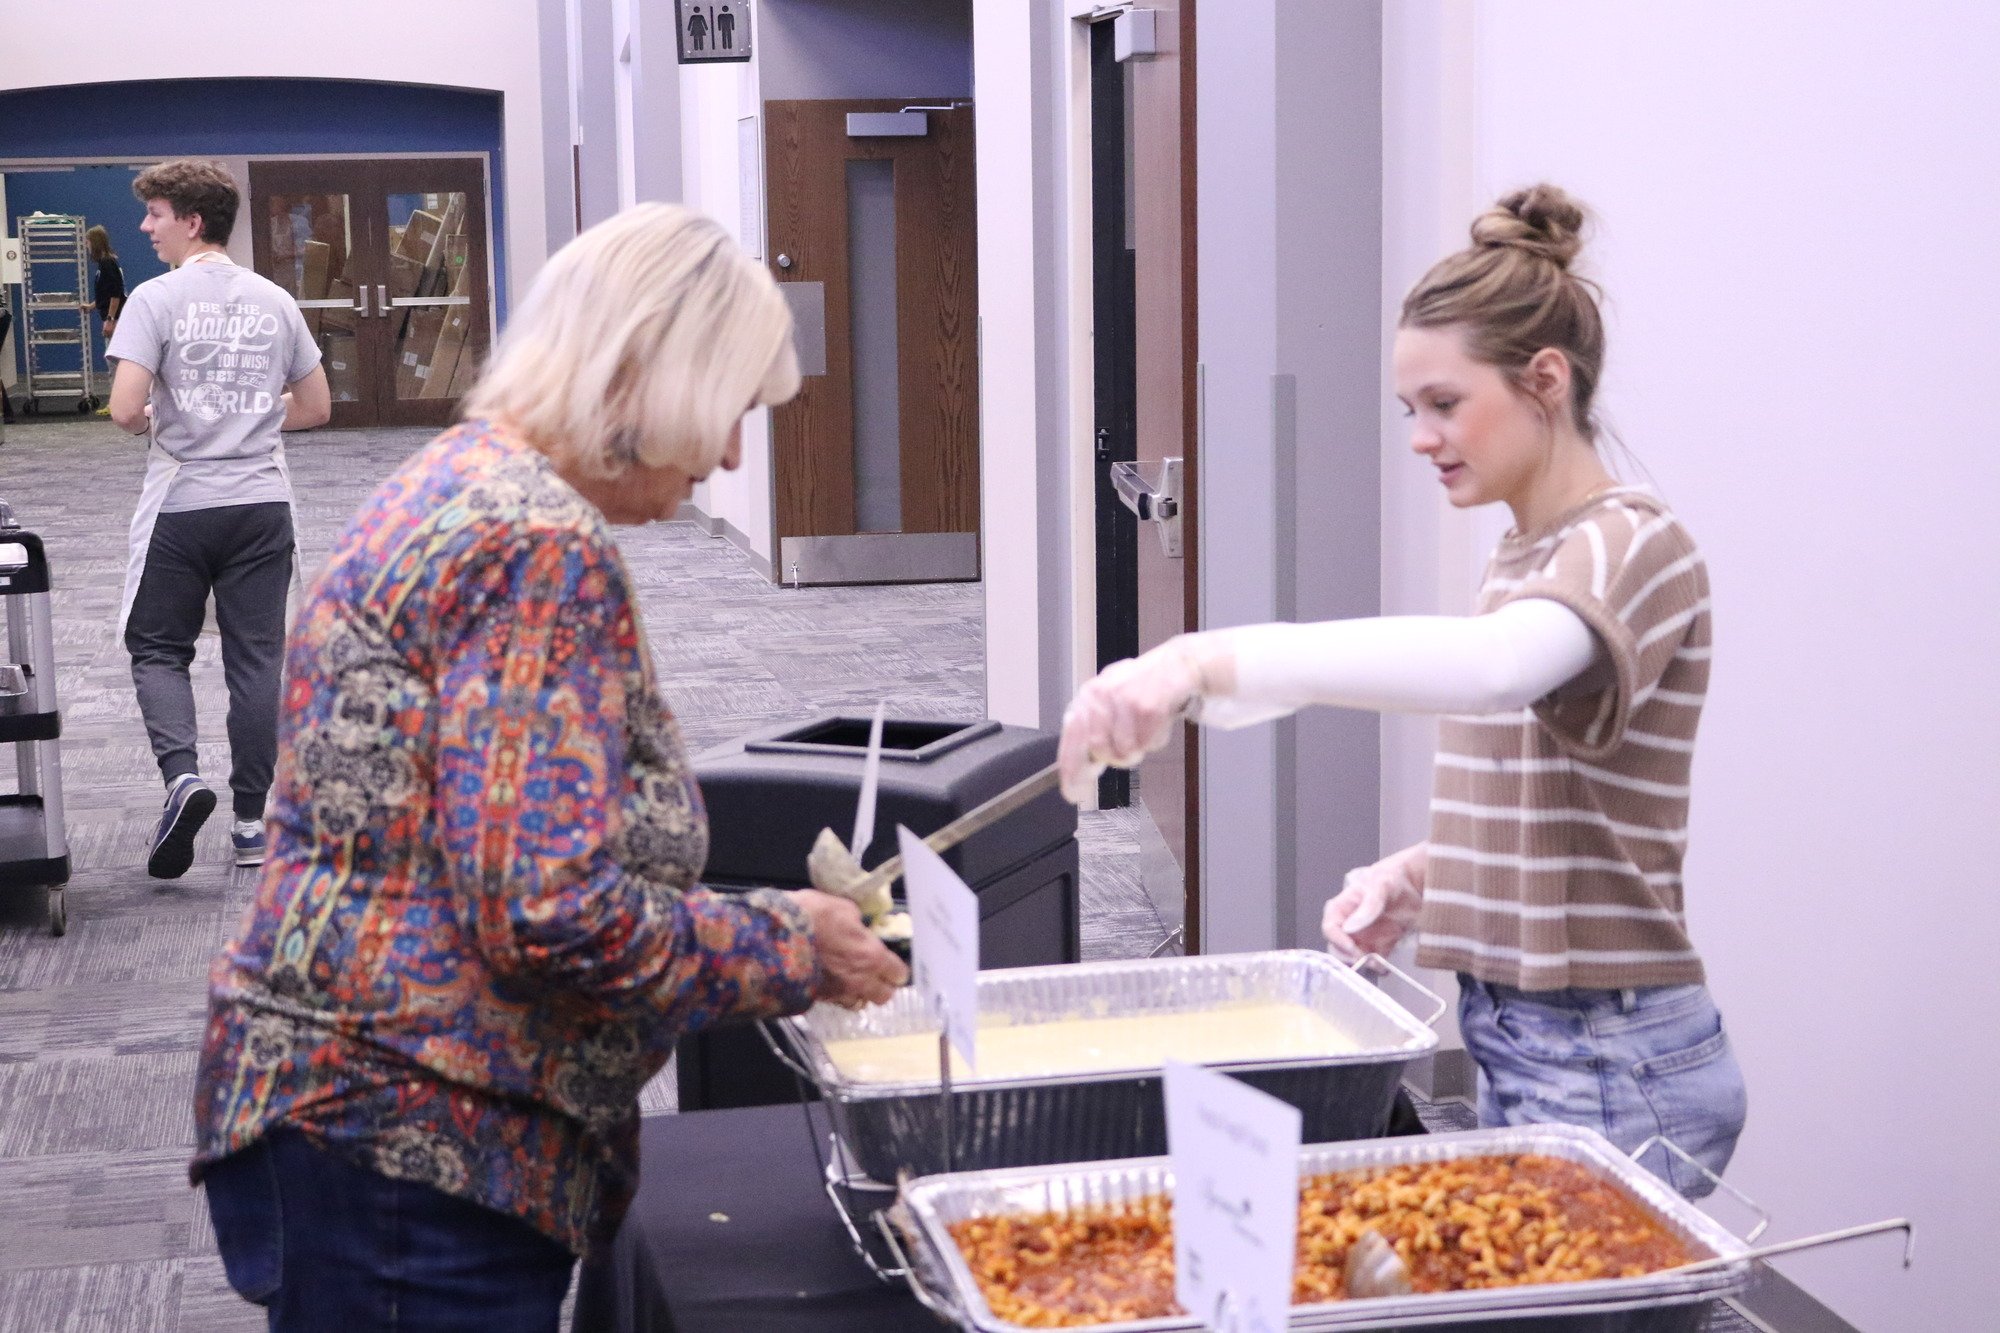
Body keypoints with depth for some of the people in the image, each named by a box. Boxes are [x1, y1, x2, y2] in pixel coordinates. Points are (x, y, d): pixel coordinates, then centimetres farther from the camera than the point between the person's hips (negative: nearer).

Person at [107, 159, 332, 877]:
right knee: (256, 659, 7)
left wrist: (152, 425, 5)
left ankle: (181, 772, -14)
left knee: (157, 649, 10)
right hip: (263, 503, 4)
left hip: (181, 506, -3)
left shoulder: (156, 299, -9)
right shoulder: (275, 301, 6)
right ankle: (252, 821, 9)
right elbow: (314, 407, 11)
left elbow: (124, 409, -17)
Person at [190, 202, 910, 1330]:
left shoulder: (461, 489, 13)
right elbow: (551, 913, -25)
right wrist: (790, 947, -10)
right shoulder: (541, 549, -19)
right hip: (409, 1144, -10)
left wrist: (763, 926, 14)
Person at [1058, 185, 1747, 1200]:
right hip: (1520, 1046, 9)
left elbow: (1491, 664, -39)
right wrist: (1420, 873, 2)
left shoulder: (1632, 545, -16)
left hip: (1612, 1072, -9)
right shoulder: (1522, 558, 14)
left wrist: (1211, 662, -49)